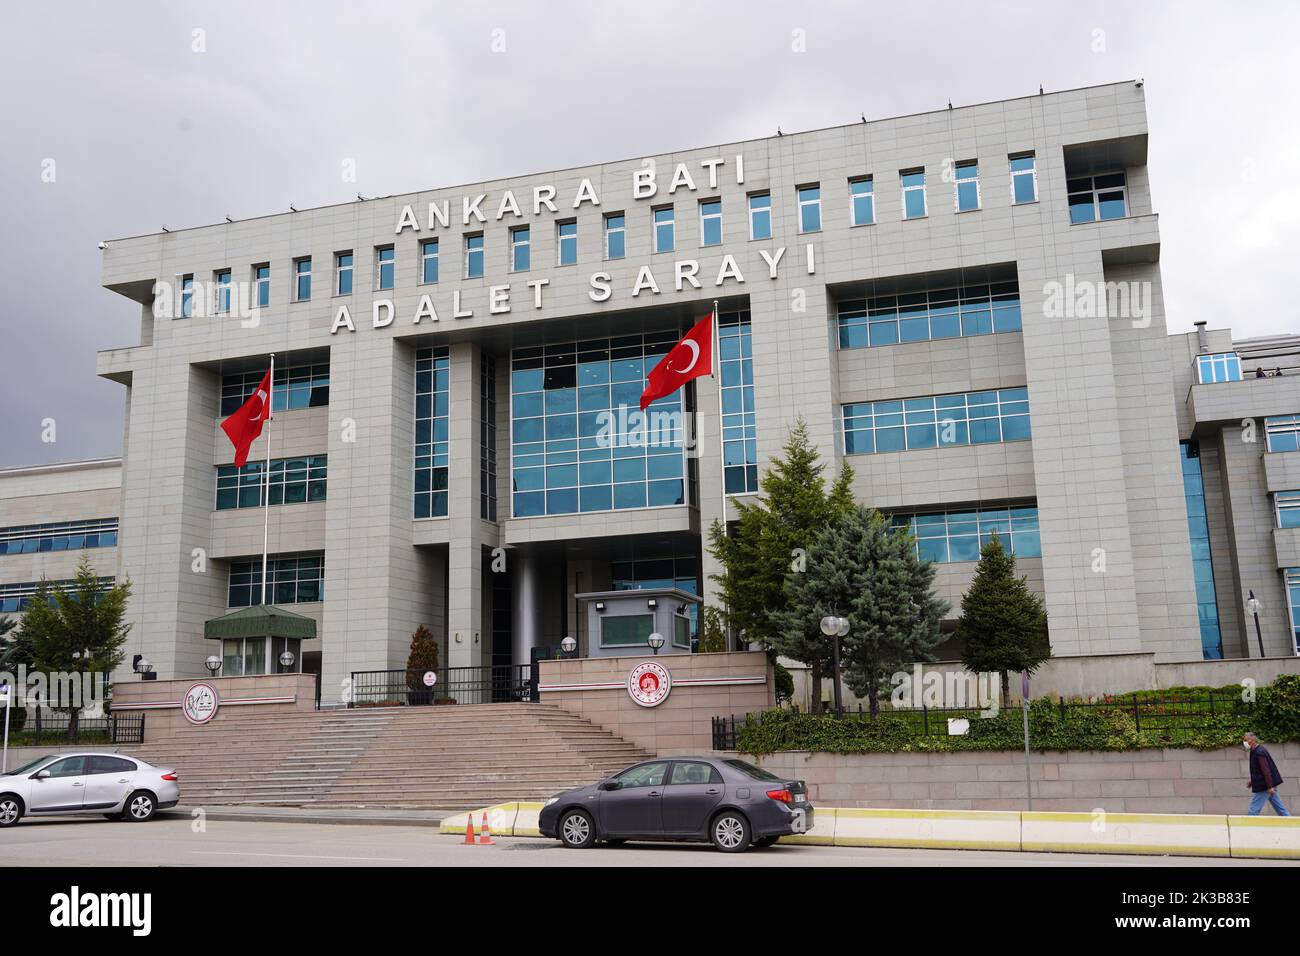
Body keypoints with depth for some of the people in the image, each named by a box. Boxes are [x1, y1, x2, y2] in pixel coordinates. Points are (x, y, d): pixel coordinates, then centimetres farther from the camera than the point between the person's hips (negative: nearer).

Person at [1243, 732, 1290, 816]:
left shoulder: (1259, 752, -19)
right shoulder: (1259, 750, 13)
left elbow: (1266, 770, -24)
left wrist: (1269, 787, -25)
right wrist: (1253, 781, 20)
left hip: (1264, 787, -10)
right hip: (1270, 785, 10)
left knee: (1253, 811, -6)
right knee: (1280, 808, 13)